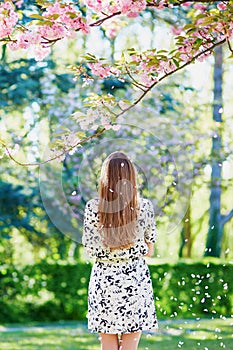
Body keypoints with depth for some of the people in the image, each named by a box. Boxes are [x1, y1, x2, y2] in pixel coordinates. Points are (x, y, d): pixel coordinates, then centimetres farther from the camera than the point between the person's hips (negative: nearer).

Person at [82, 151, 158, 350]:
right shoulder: (145, 206, -8)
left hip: (104, 280, 0)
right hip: (135, 279, 0)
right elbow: (149, 251, 1)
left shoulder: (93, 207, -9)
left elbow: (90, 250, -3)